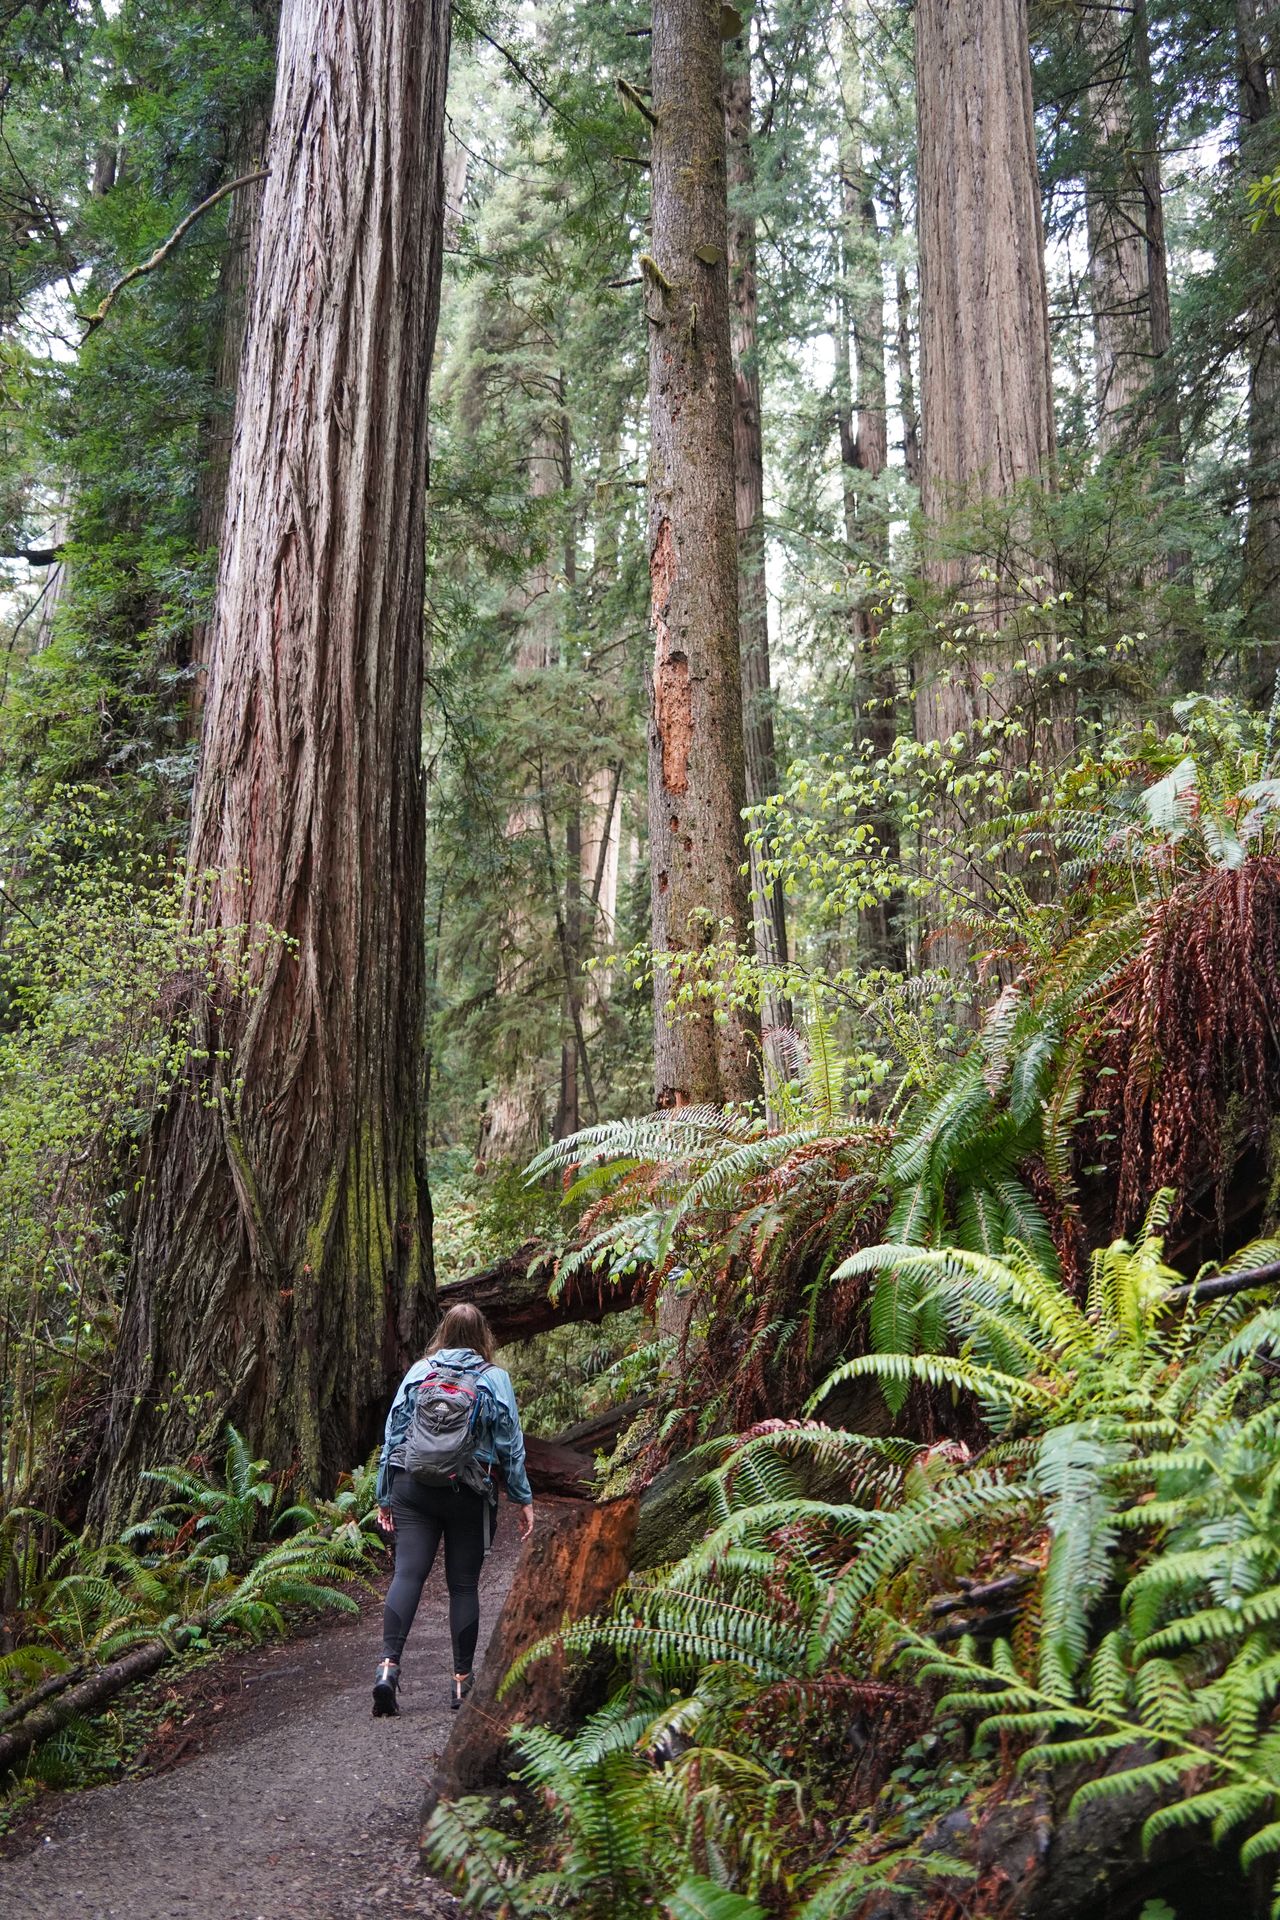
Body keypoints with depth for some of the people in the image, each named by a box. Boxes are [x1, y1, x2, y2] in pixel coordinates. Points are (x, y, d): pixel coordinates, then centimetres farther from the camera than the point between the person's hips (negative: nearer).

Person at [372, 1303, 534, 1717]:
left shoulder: (418, 1372, 6)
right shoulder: (495, 1379, 2)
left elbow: (393, 1433, 6)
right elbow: (510, 1445, 3)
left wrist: (384, 1496, 13)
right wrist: (523, 1499, 10)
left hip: (413, 1488, 1)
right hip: (470, 1495, -1)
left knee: (407, 1574, -3)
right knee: (463, 1584, 7)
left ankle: (388, 1664, -19)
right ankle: (462, 1679, 13)